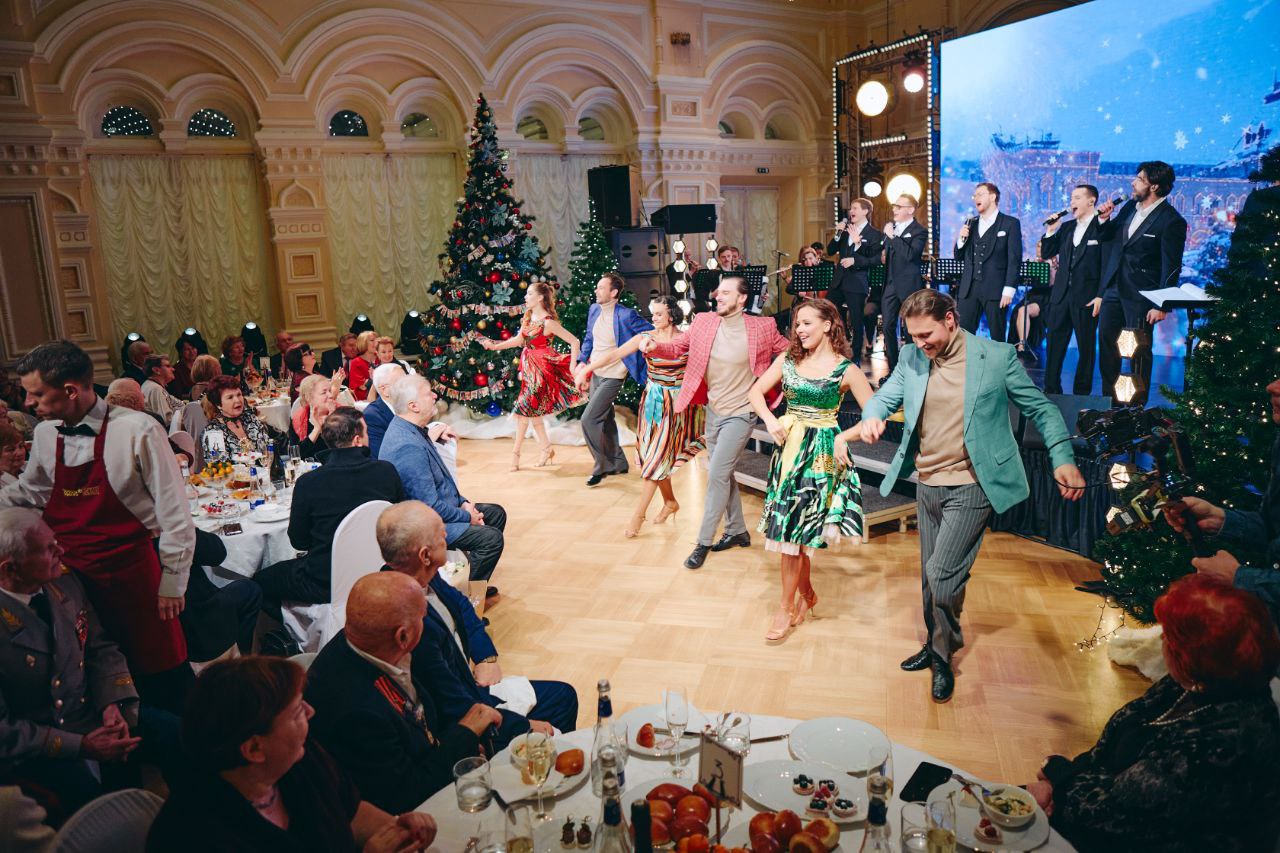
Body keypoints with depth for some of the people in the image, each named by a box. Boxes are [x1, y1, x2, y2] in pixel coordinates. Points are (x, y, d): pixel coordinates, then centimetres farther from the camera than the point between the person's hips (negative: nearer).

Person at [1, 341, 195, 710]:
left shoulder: (137, 432, -17)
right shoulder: (45, 434, 2)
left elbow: (174, 513, -12)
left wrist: (172, 583, -8)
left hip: (133, 575, -5)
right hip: (71, 574, 6)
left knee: (165, 678, 6)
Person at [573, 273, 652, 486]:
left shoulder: (626, 315, -18)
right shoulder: (594, 310, 5)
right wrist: (582, 363, 9)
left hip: (612, 377, -8)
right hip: (595, 374, 8)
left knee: (588, 420, -13)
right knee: (605, 421, 17)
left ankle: (601, 466, 3)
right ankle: (618, 463, 32)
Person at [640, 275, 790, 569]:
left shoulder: (762, 327, -12)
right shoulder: (704, 322, -4)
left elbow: (788, 352, 2)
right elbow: (676, 347, 2)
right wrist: (653, 346, -17)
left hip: (740, 413, -5)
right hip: (713, 410, 5)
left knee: (716, 474, -10)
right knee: (723, 473, 16)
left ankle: (704, 542, 4)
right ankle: (737, 531, 34)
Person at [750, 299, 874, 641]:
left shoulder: (846, 369, -6)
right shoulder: (788, 359, 5)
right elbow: (756, 391, 4)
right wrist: (770, 420, -12)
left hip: (820, 452, -4)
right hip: (788, 446, 4)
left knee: (793, 528, -4)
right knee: (793, 530, 8)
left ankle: (787, 608, 11)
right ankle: (807, 594, 31)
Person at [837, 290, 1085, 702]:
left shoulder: (997, 356, -9)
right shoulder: (912, 357, 1)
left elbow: (1040, 408, -1)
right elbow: (883, 397, 5)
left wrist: (1063, 459, -10)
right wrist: (871, 418, -19)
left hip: (970, 486, -5)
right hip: (927, 483, 5)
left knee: (942, 574, -10)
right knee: (931, 575, 16)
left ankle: (943, 655, 13)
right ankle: (936, 644, 37)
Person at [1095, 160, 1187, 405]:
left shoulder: (1171, 221, -14)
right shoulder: (1130, 206, 6)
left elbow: (1171, 268, -14)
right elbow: (1107, 237, 20)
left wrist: (1161, 305, -16)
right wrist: (1104, 219, -1)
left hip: (1141, 294, -7)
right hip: (1114, 287, 7)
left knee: (1139, 350, 2)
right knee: (1106, 341, 11)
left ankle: (1137, 404, 14)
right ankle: (1108, 396, 23)